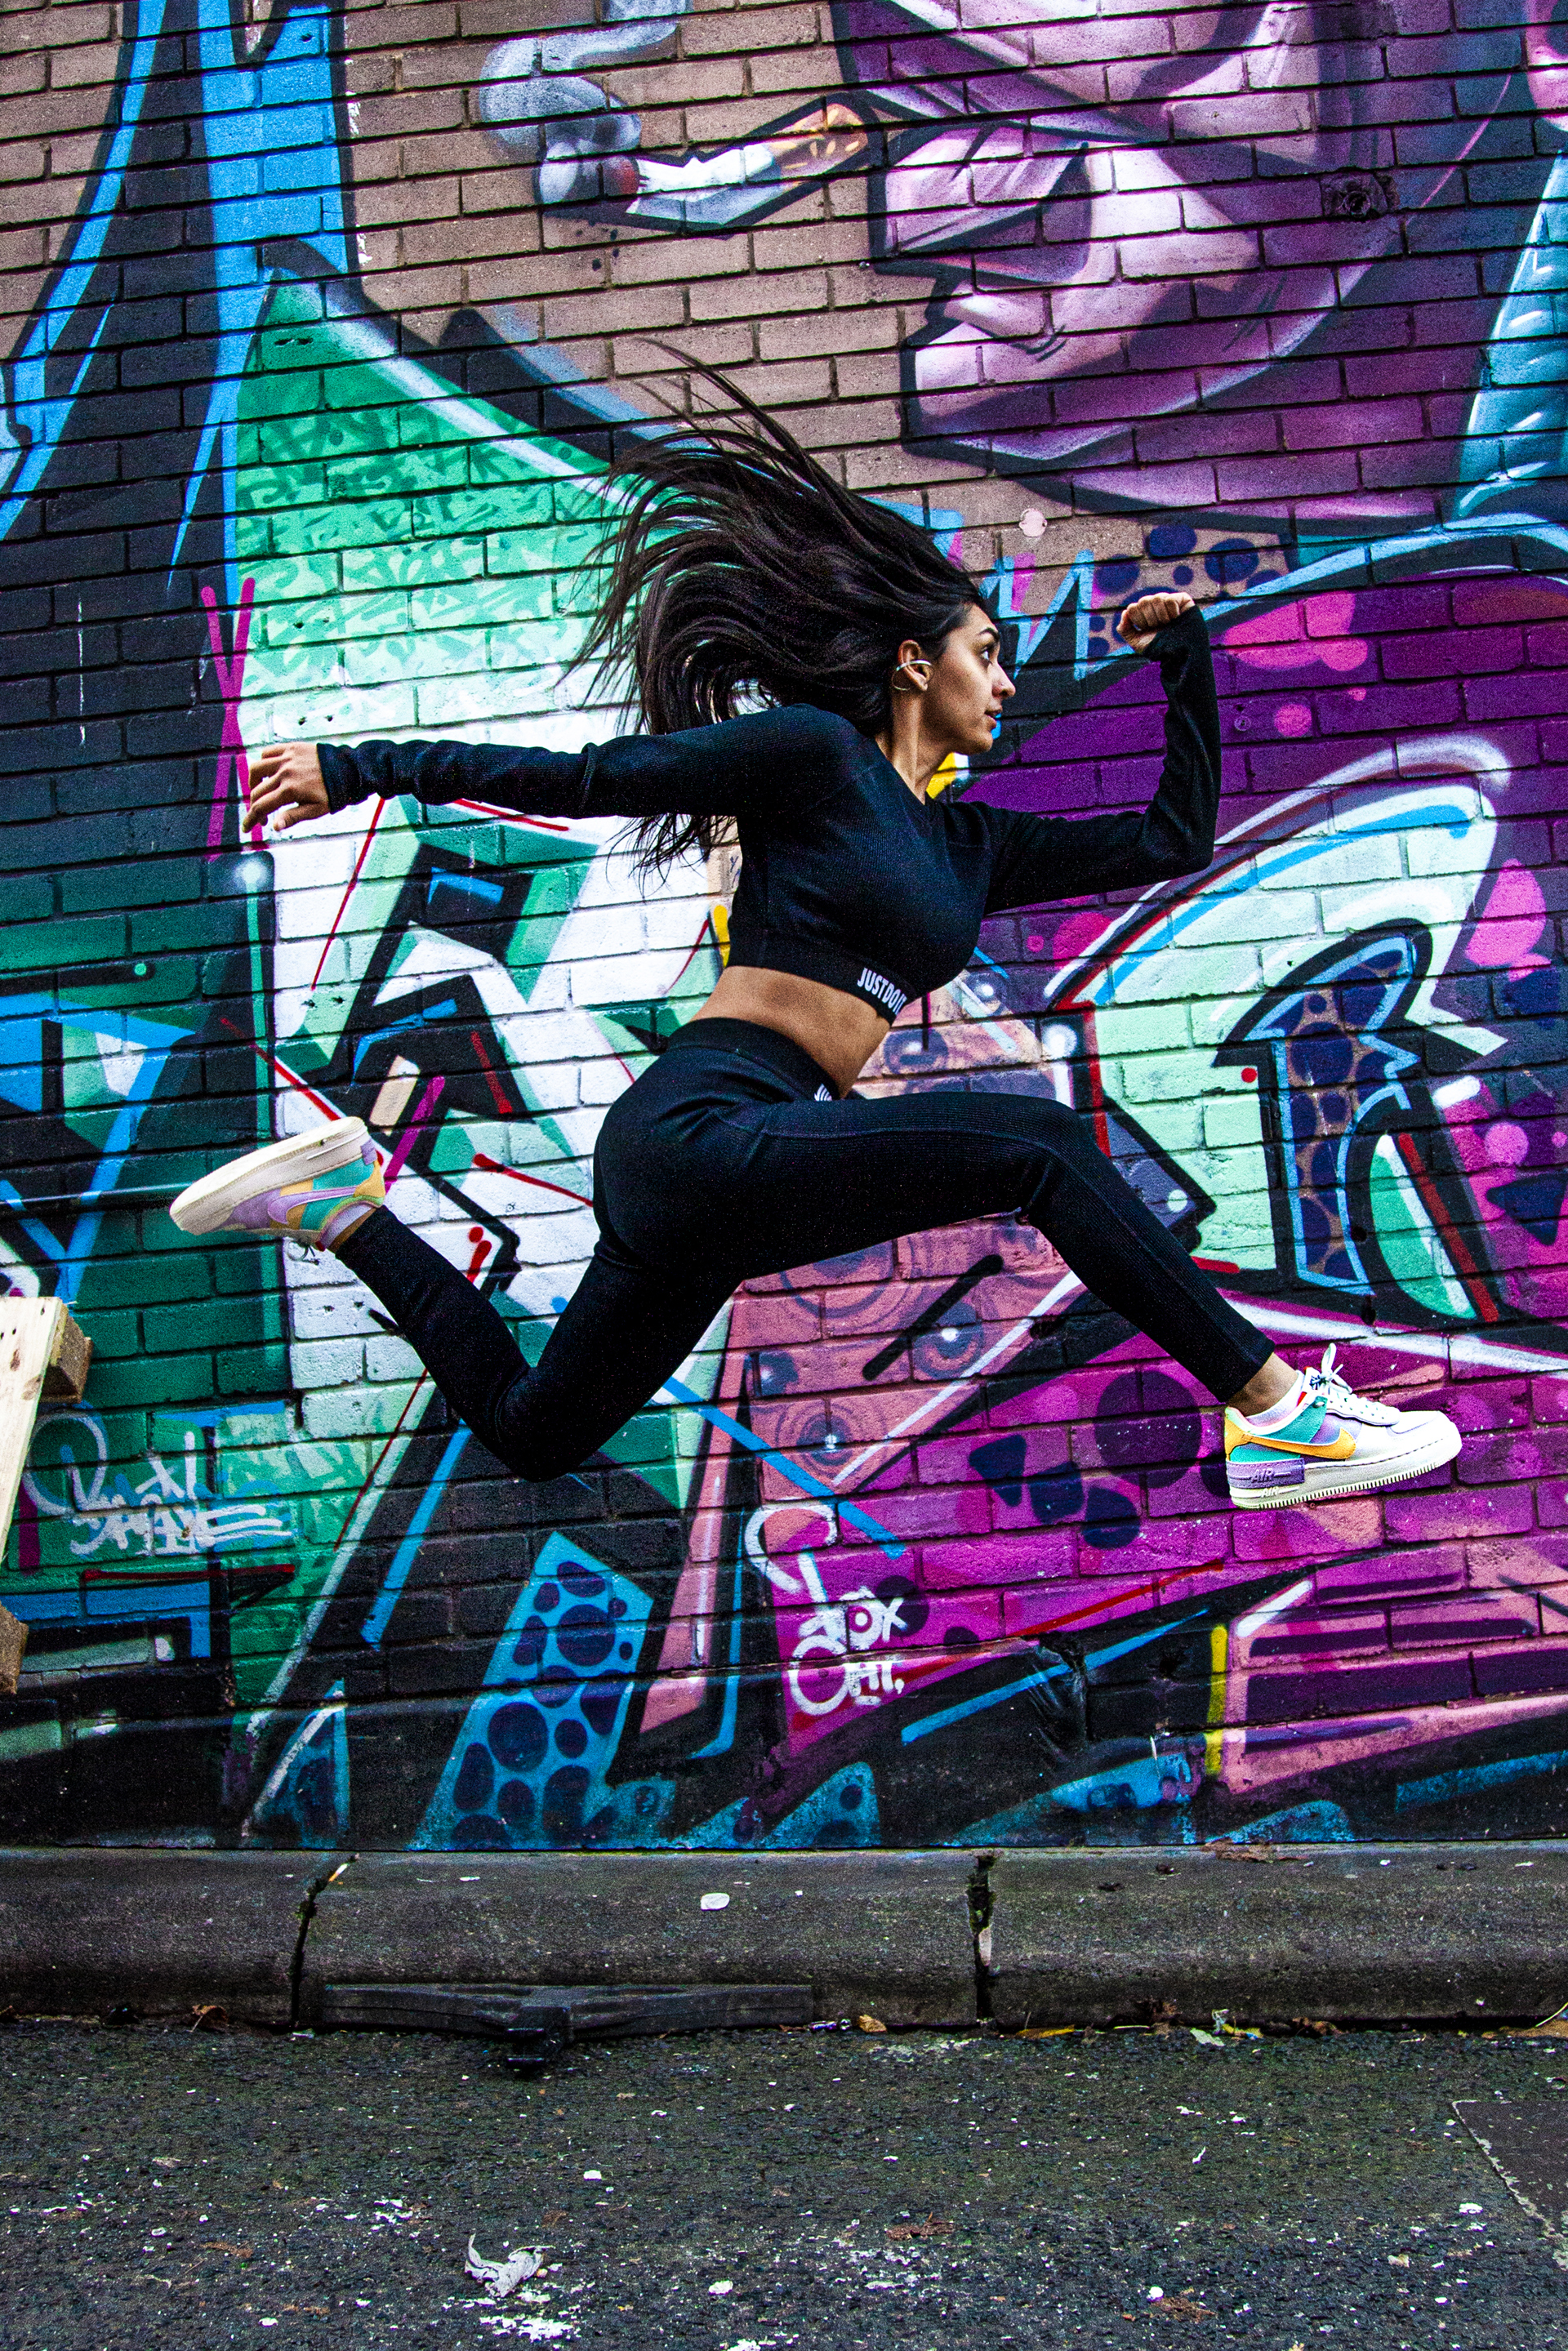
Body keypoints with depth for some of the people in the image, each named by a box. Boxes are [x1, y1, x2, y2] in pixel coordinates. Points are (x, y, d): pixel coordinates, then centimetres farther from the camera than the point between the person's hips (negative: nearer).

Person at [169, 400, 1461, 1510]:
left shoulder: (968, 842, 18)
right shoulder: (814, 749, -3)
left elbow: (1172, 838, 23)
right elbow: (588, 778, -3)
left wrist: (1187, 662, 22)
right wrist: (364, 767, -3)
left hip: (728, 1176, 9)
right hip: (697, 1131, -9)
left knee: (530, 1430, 21)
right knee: (1037, 1143, -18)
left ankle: (341, 1201, 30)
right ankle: (1279, 1410, -12)